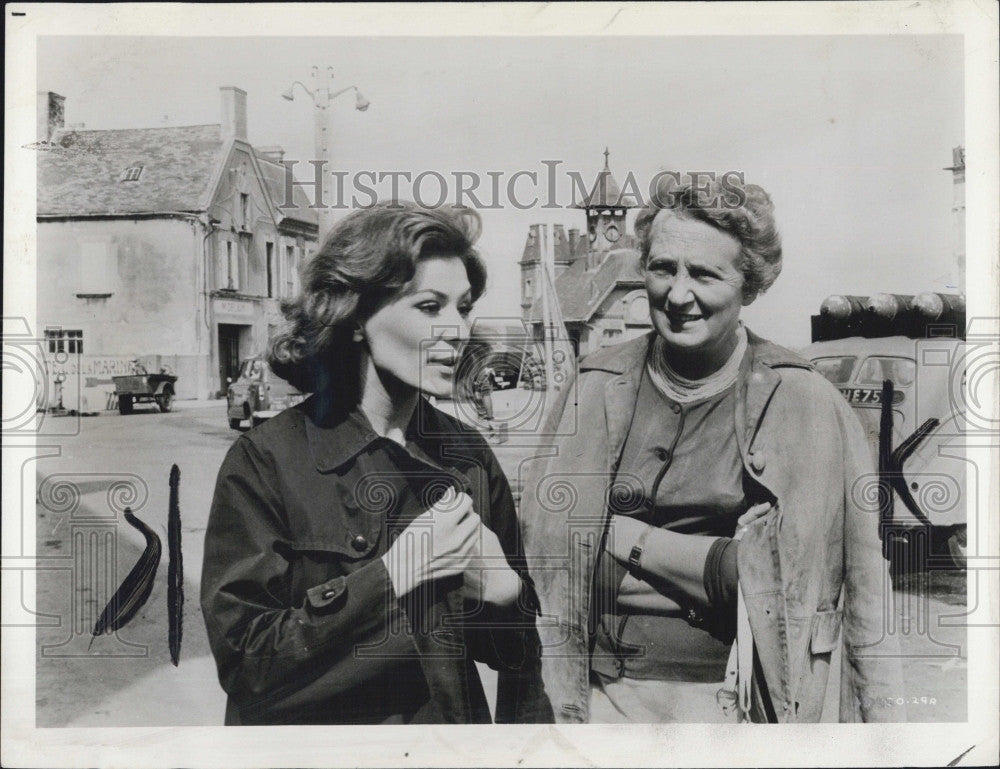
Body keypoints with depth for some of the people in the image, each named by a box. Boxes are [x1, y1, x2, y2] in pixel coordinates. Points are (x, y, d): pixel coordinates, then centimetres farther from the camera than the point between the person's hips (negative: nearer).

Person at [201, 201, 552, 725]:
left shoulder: (468, 456, -4)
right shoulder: (266, 461, -15)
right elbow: (242, 660, -20)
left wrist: (503, 589, -17)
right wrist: (391, 575, -24)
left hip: (454, 723, 4)